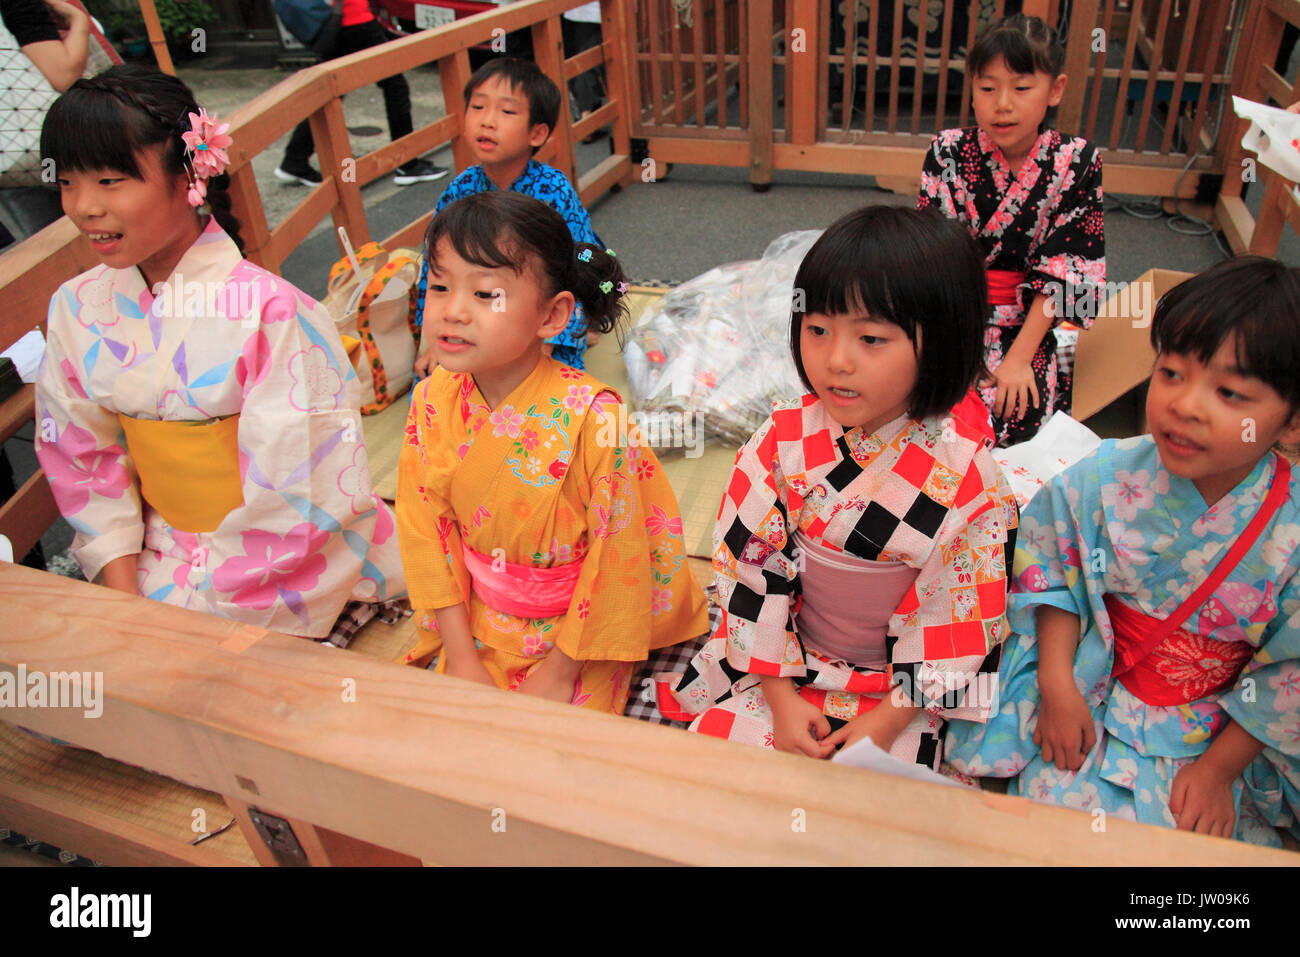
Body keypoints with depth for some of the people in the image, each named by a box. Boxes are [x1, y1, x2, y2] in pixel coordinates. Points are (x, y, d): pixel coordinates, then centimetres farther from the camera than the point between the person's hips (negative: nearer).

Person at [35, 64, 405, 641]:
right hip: (164, 553, 5)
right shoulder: (77, 309, -2)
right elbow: (82, 458, 5)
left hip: (297, 556, -5)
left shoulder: (266, 310, -22)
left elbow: (288, 491, -19)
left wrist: (212, 598, -14)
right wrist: (123, 590, -3)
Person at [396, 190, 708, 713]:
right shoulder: (433, 401, -12)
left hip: (576, 631, -4)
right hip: (481, 624, 4)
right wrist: (461, 656, -4)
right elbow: (427, 531, -3)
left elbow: (616, 556, -19)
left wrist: (560, 672, -12)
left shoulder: (592, 417, -28)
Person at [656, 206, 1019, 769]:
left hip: (898, 685, -2)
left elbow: (961, 615, -11)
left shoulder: (963, 471, -18)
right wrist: (781, 698, -9)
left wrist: (888, 721, -13)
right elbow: (754, 568, -7)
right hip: (788, 664, 2)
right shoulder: (783, 441, -12)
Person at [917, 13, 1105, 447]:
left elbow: (1064, 271, -8)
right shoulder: (948, 151, -5)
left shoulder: (1076, 162, -5)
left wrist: (1019, 357, -16)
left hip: (1023, 320, 0)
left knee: (1014, 415, -20)